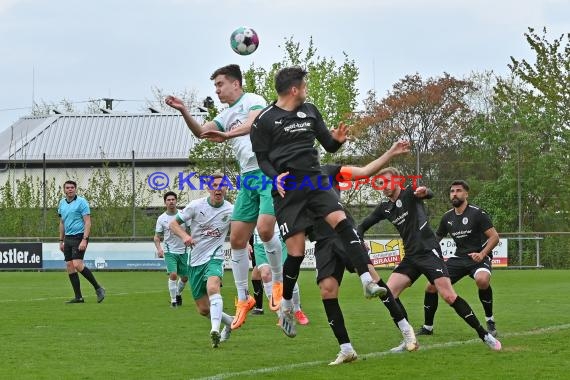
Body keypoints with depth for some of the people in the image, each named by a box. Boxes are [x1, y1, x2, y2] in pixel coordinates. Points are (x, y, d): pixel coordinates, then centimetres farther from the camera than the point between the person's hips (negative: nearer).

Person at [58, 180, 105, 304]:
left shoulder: (81, 202, -8)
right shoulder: (62, 203, 13)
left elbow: (87, 222, -12)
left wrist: (84, 240, -21)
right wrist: (61, 241, 19)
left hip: (79, 237, -7)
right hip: (68, 238, 7)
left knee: (77, 264, -20)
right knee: (69, 267, 1)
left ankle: (98, 288, -7)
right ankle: (78, 297, 5)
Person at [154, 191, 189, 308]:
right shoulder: (161, 218, -3)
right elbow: (157, 237, 1)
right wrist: (159, 248, -17)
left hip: (183, 251, 2)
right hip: (170, 252, -2)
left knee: (185, 277, 9)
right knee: (173, 274, -18)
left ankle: (178, 293, 38)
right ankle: (173, 300, -5)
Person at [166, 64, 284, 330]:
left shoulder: (252, 101, -2)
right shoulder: (226, 116, 21)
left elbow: (254, 123, -22)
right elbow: (200, 132, 10)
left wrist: (226, 134, -38)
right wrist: (183, 111, -6)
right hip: (248, 178, 8)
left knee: (264, 228, -22)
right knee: (237, 238, 1)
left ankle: (279, 282, -1)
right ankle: (243, 298, 8)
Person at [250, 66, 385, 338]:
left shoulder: (310, 112, 14)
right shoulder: (265, 120, 0)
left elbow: (329, 146, 17)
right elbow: (260, 158, 2)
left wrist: (337, 139, -6)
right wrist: (276, 177, -16)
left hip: (314, 180, 4)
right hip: (287, 189, -3)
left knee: (340, 220, -23)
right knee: (296, 252, -5)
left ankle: (368, 282, -31)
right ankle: (285, 308, 16)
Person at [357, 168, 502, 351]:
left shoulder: (410, 193, -5)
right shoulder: (384, 207, 12)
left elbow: (429, 194, -26)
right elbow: (363, 225, 21)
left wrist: (424, 191, -52)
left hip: (429, 252, -7)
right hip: (410, 257, 7)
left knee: (449, 296, -16)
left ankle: (484, 335, -7)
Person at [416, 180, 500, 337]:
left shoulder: (477, 213, -11)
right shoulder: (447, 217, 6)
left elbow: (494, 237, -14)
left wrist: (482, 254, -28)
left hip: (478, 257, -6)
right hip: (459, 257, 6)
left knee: (482, 280, -38)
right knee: (431, 287, -3)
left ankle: (490, 322, -18)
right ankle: (427, 327, 16)